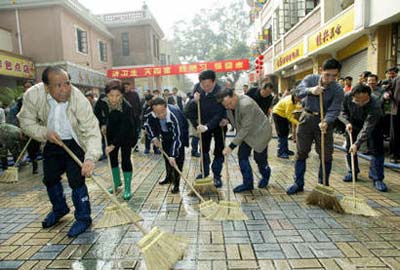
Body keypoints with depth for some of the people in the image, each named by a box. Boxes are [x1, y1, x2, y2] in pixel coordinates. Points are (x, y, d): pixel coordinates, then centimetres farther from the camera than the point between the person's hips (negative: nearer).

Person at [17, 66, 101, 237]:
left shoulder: (79, 99, -33)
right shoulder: (33, 95, -24)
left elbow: (92, 131, -36)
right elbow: (26, 121, -8)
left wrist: (90, 158, -50)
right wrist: (44, 133, -26)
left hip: (75, 143, -4)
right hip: (52, 141, 5)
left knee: (76, 180, -11)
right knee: (50, 178, 16)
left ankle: (83, 218, 9)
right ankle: (59, 209, 42)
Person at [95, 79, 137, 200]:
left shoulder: (127, 107, -33)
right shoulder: (103, 102, -18)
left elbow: (124, 129, -33)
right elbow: (100, 113, 8)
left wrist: (113, 145, -35)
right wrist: (103, 124, -4)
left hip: (126, 134, -5)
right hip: (112, 133, 5)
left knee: (125, 159, -7)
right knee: (112, 157, 13)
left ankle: (127, 189, 4)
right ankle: (117, 182, 33)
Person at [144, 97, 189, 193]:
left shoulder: (174, 115, -43)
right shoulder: (151, 115, -26)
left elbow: (177, 137, -45)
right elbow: (147, 125, -3)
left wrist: (172, 155, -49)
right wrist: (154, 137, -16)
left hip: (179, 133, -5)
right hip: (166, 134, 5)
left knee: (178, 157, -13)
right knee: (166, 155, 13)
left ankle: (176, 183, -4)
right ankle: (169, 177, 33)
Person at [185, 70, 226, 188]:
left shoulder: (220, 92, -29)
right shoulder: (197, 87, -14)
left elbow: (219, 114, -30)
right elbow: (190, 110, -6)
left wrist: (207, 126, -39)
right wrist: (194, 101, -28)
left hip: (218, 124, -4)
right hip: (204, 124, 4)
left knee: (219, 151, 1)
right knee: (204, 149, 12)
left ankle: (217, 175, 16)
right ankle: (205, 172, 28)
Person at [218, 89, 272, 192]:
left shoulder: (246, 105, -36)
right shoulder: (229, 104, -11)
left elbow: (245, 128, -32)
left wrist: (231, 146, -31)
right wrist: (227, 120, -14)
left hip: (259, 132, -7)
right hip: (246, 133, 7)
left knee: (259, 158, 6)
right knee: (242, 155, -1)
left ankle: (266, 175, 38)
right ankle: (248, 183, 12)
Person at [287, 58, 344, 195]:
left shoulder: (338, 90, -12)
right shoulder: (310, 79, -8)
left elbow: (334, 110, -19)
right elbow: (298, 91, -24)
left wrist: (326, 122, -38)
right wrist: (310, 90, -45)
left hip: (324, 120, 0)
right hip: (307, 118, 1)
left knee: (326, 155, 3)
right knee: (301, 153, 5)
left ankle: (323, 185, 20)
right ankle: (298, 183, 17)